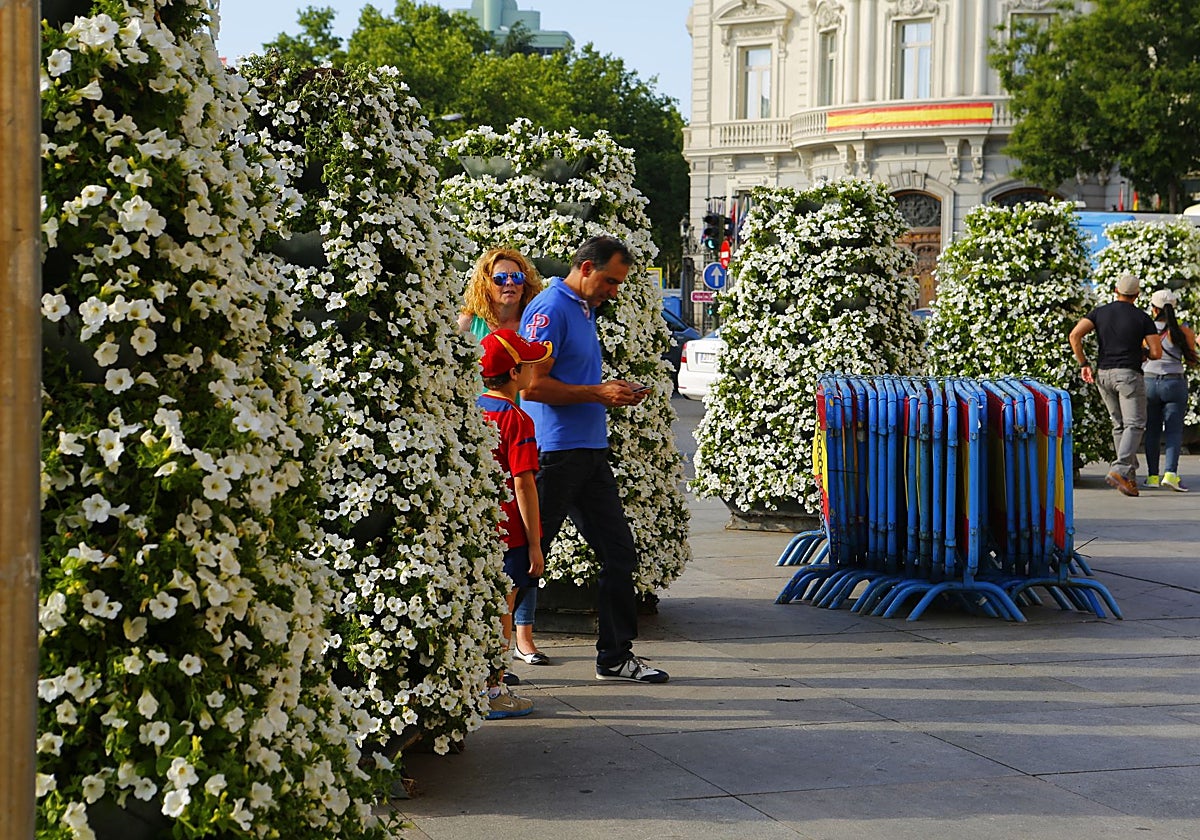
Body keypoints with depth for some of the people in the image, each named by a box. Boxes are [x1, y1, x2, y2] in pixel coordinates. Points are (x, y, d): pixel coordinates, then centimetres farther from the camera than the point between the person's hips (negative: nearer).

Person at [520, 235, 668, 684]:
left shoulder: (585, 309, 18)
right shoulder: (550, 309, -12)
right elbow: (533, 384, -19)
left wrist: (615, 389, 9)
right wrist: (597, 394, -16)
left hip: (591, 451, 9)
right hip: (554, 452, -9)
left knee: (619, 553, 9)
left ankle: (616, 655, 17)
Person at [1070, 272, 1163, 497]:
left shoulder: (1100, 312, 6)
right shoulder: (1142, 318, -2)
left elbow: (1075, 335, -7)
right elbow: (1156, 353, -6)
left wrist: (1083, 364, 2)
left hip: (1103, 375, 5)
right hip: (1129, 374, -5)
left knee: (1120, 425, 15)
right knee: (1135, 425, -5)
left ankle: (1130, 475, 13)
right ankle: (1119, 470, -25)